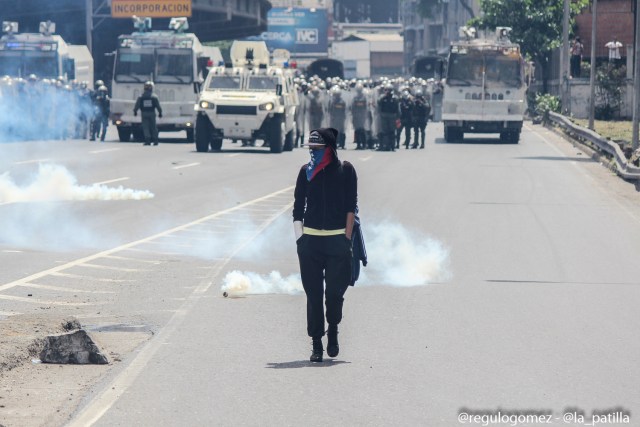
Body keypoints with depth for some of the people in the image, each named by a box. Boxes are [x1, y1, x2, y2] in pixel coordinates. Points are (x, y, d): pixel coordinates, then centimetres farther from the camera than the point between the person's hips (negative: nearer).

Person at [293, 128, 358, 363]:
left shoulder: (345, 170, 3)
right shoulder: (306, 171, 8)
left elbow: (350, 207, 1)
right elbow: (298, 207, 9)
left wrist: (347, 239, -5)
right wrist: (299, 237, -1)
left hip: (337, 240, -2)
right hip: (310, 240, 2)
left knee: (335, 292, -6)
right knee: (313, 294, 0)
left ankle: (333, 332, 20)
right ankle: (316, 344, 6)